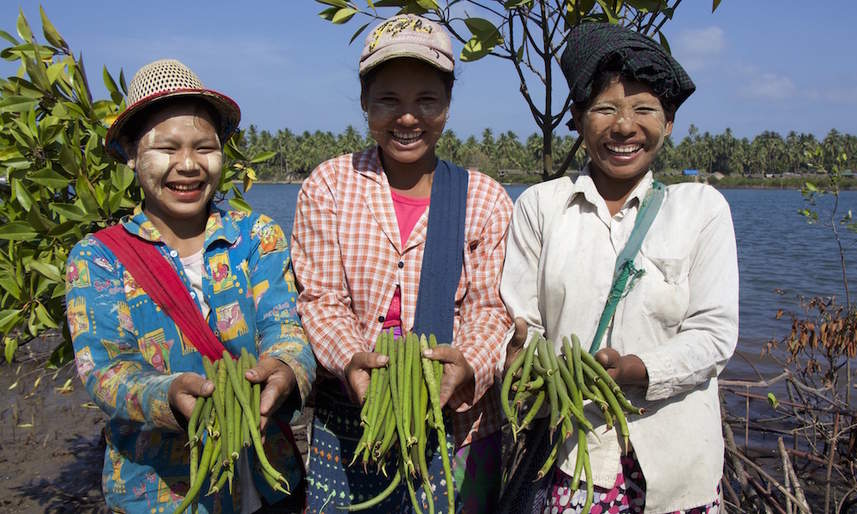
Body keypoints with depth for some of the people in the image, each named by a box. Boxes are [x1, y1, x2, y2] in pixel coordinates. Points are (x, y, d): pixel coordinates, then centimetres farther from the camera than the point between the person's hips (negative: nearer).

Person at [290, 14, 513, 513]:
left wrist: (469, 366, -25)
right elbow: (320, 298, -4)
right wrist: (351, 360, -23)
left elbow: (492, 308, -4)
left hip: (458, 422, 0)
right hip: (346, 422, 0)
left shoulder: (486, 200, 1)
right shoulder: (329, 185, 1)